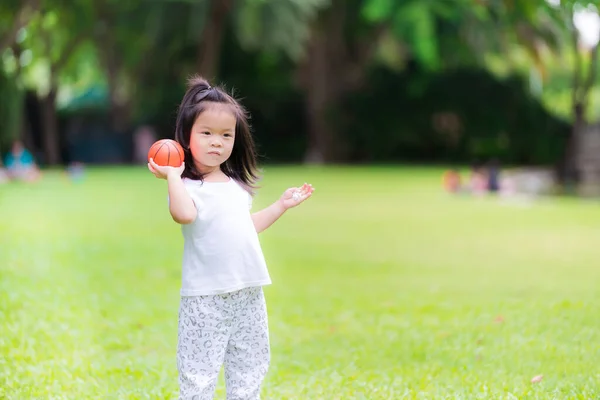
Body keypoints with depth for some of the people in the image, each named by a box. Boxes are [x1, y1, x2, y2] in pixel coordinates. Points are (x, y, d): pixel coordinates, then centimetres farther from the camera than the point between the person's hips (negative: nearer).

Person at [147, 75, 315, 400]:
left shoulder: (237, 185, 14)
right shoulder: (187, 185, -9)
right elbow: (184, 215, -32)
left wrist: (282, 204, 28)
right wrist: (172, 176, -21)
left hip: (249, 294, 7)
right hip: (205, 297, -7)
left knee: (249, 371, 15)